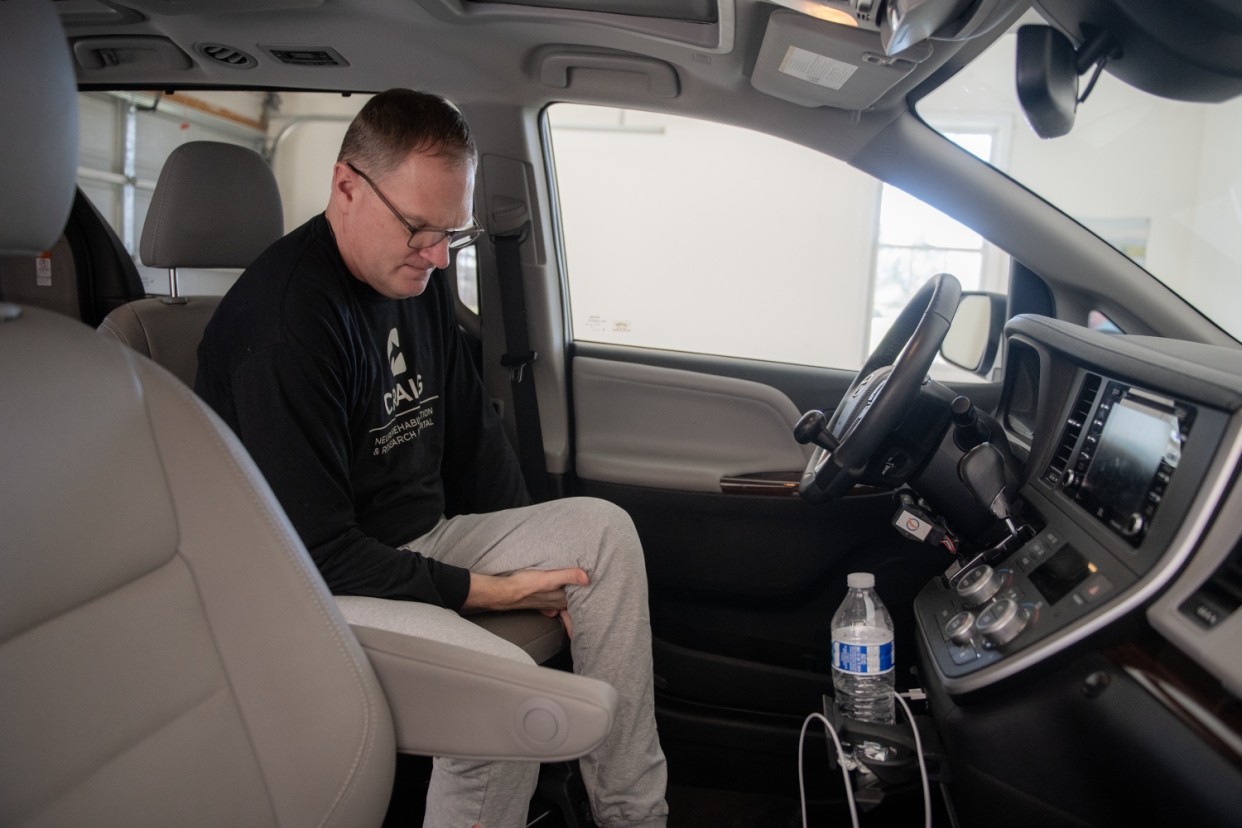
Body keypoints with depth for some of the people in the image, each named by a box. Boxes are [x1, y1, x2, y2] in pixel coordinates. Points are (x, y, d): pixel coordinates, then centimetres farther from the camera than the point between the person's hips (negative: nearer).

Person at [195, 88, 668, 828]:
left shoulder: (417, 275, 6)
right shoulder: (283, 321, -22)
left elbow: (473, 430, 14)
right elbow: (318, 550, -23)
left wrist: (537, 558, 6)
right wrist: (478, 589, -19)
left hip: (422, 542, 9)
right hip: (319, 587, -8)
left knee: (600, 526, -8)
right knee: (501, 678, -33)